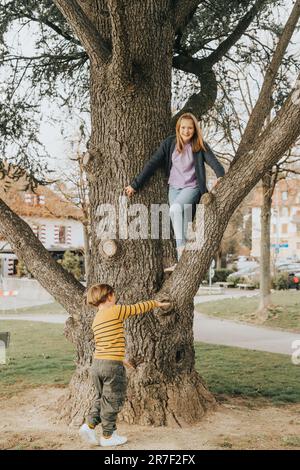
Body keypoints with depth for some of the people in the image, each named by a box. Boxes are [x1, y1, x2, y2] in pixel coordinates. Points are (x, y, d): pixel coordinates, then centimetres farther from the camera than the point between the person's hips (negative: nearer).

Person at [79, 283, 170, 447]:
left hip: (97, 363, 7)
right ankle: (108, 436, 17)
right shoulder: (116, 311, -11)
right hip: (113, 365, -7)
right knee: (112, 401, 7)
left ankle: (89, 426, 11)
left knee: (101, 398, 21)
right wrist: (156, 303, 16)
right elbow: (138, 308, 0)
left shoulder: (96, 319, 12)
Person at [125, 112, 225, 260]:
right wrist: (135, 184, -5)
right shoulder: (169, 143, 0)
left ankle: (182, 247, -23)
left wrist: (221, 176, -40)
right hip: (174, 188, 3)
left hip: (192, 187, -3)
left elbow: (213, 161, -18)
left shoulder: (200, 146, -4)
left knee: (175, 208, -30)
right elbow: (152, 164, -2)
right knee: (179, 224, -1)